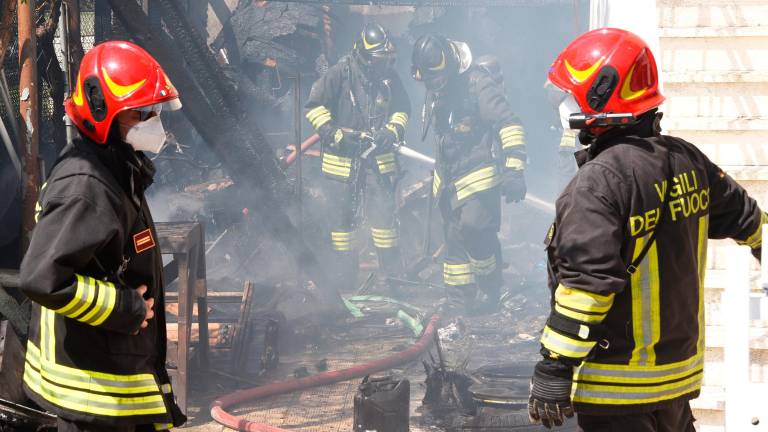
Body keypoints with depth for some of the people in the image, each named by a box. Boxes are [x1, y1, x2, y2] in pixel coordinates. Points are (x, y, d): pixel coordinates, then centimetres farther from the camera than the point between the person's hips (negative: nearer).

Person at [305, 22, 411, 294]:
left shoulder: (389, 78, 0)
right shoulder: (340, 73, -11)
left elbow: (402, 108, 13)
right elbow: (314, 106, -8)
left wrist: (392, 131, -7)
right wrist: (333, 133, -18)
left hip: (377, 159, 2)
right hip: (341, 159, -2)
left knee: (384, 216, -3)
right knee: (342, 220, 4)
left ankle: (392, 279, 8)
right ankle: (345, 282, 15)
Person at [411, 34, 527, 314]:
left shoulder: (477, 83, -16)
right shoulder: (435, 91, 10)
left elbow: (508, 125, -20)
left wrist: (514, 170, -27)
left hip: (480, 174, -8)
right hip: (449, 177, 8)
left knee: (474, 230, -20)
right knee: (454, 237, 8)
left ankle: (491, 289, -1)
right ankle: (459, 299, 16)